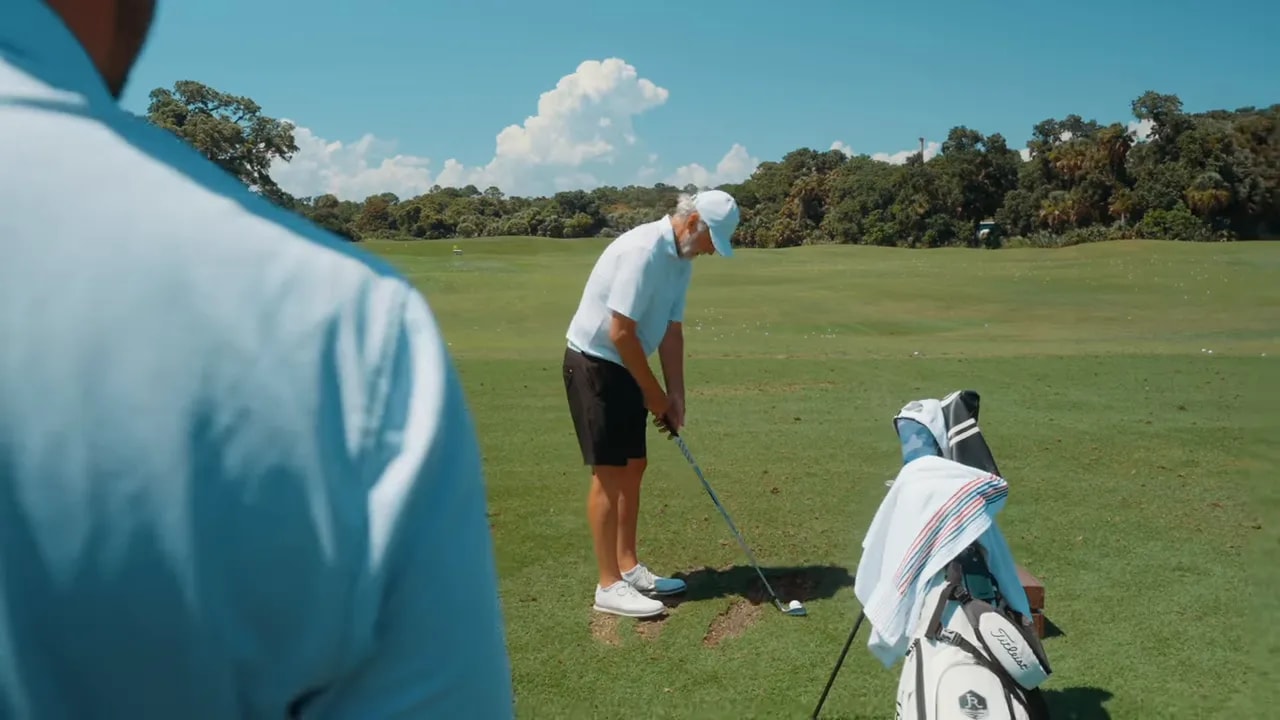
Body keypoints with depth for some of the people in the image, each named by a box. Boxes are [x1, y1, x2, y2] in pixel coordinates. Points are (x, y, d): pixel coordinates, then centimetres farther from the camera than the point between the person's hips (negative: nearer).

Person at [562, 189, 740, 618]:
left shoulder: (681, 260, 7)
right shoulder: (642, 251, -24)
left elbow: (672, 331, 10)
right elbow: (621, 333, -24)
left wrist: (675, 395, 4)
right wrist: (653, 392, -14)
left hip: (625, 368, 10)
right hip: (595, 363, -10)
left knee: (632, 468, 13)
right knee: (609, 473, -6)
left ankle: (628, 568, 24)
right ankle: (609, 586, 2)